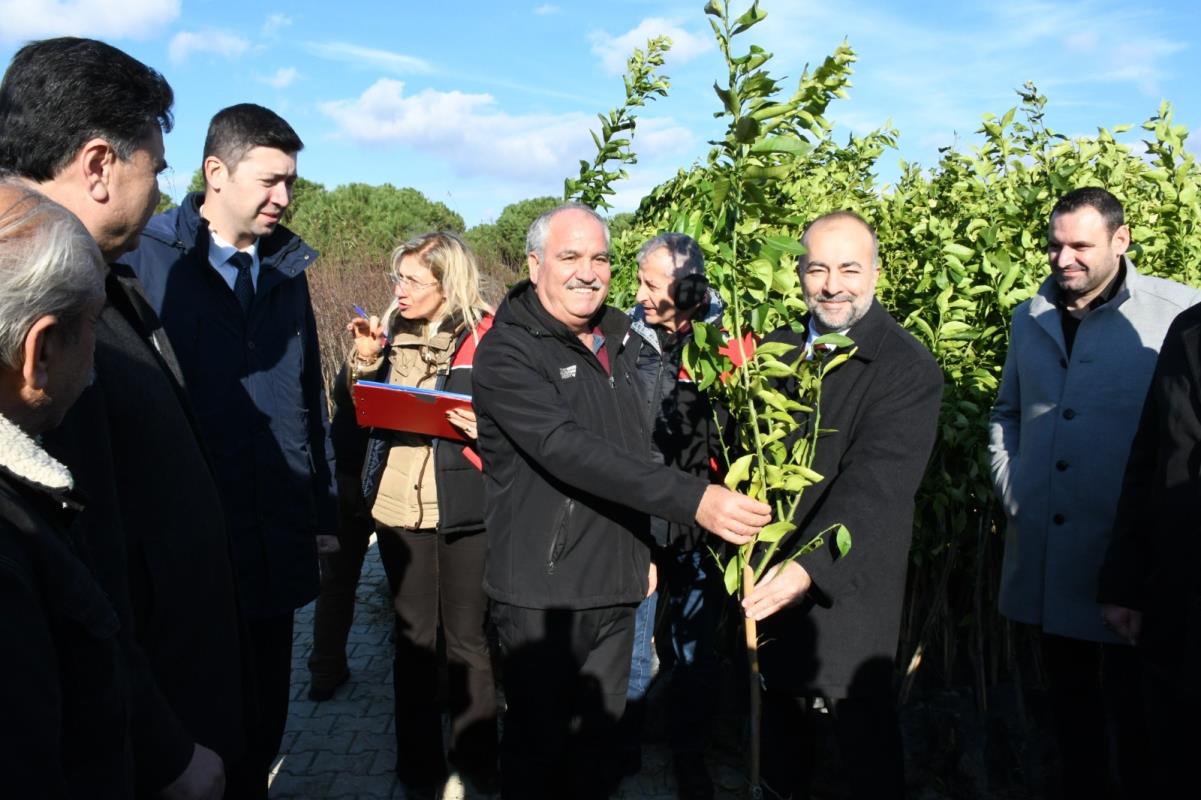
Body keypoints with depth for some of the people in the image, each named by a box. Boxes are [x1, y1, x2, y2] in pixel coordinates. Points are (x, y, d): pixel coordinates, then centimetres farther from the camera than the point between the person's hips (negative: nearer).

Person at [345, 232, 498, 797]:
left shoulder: (484, 337, -5)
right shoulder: (391, 331, 9)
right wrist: (365, 361, -2)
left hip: (464, 508, -4)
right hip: (398, 504, 4)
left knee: (467, 640, 8)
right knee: (412, 637, 13)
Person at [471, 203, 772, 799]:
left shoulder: (615, 342, 10)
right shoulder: (508, 350, -14)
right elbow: (568, 449, -29)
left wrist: (646, 548, 18)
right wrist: (693, 500, -36)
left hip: (615, 587, 6)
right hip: (540, 592, -6)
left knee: (598, 738, 16)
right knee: (538, 745, 8)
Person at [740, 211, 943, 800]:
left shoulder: (909, 369, -14)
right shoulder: (777, 348, 6)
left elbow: (872, 485, -24)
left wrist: (811, 566, -33)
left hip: (846, 592, -5)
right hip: (766, 581, 6)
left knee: (863, 729, 10)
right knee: (779, 726, 22)